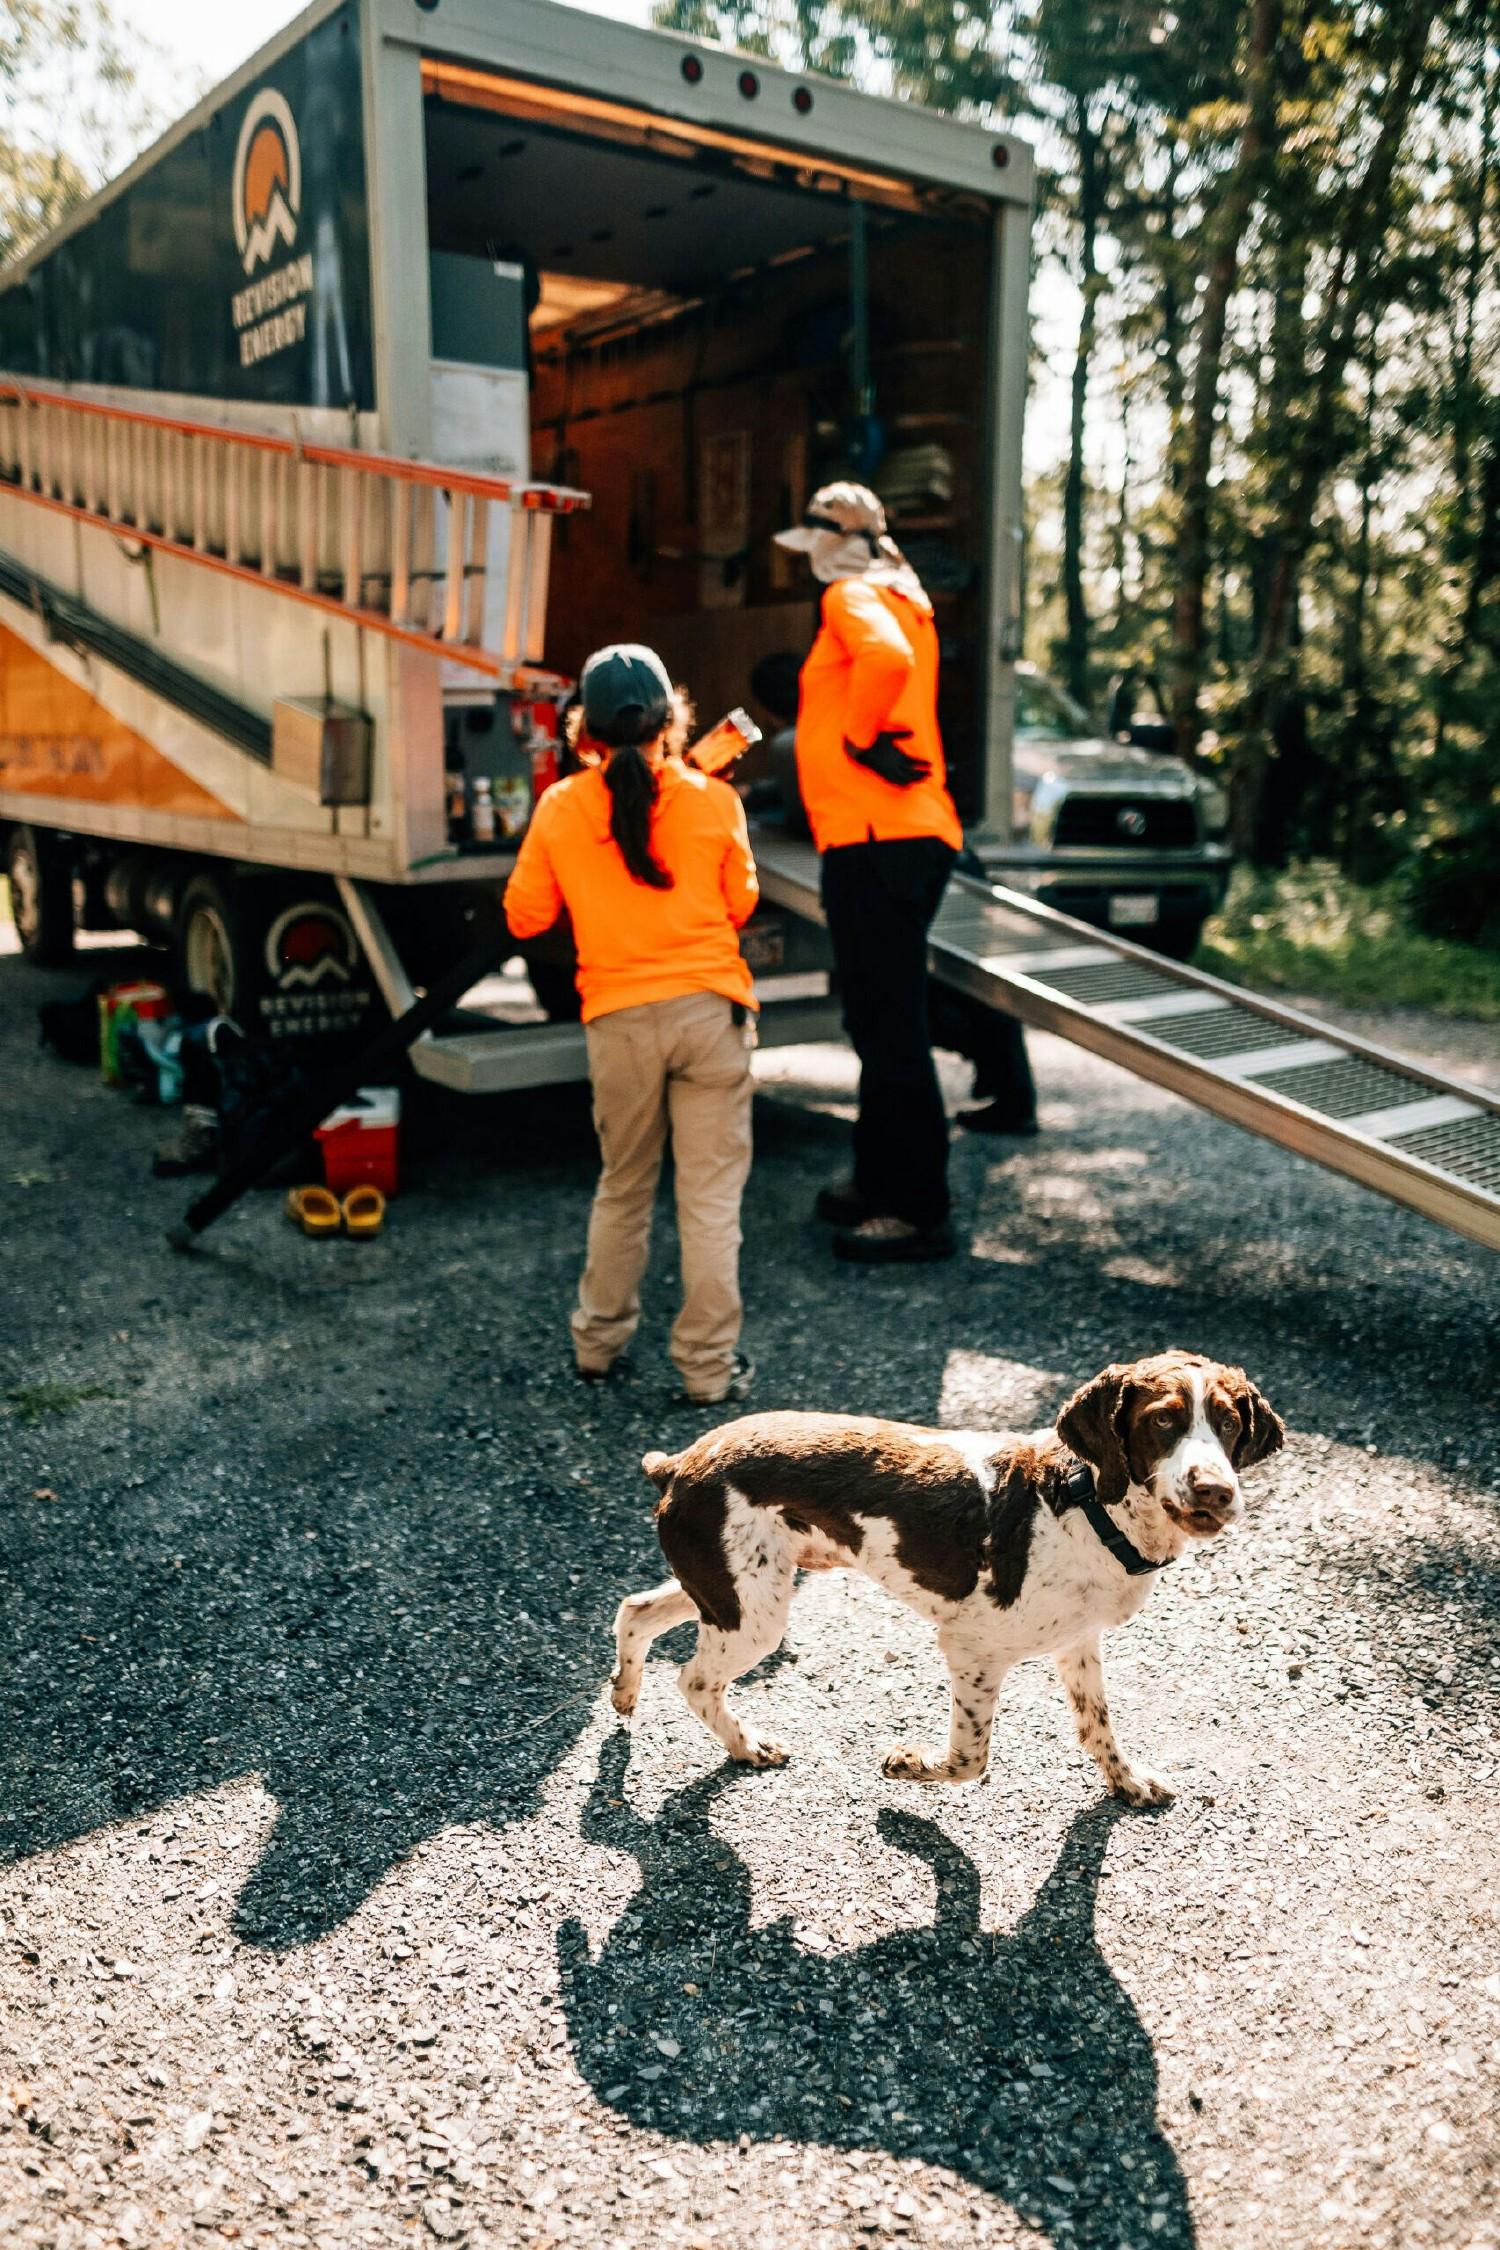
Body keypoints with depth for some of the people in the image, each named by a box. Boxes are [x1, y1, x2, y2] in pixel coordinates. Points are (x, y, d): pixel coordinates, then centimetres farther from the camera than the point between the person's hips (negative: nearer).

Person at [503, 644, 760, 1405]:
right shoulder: (713, 802, -3)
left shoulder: (561, 809, -2)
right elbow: (740, 904, 9)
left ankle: (598, 1343, 30)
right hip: (709, 1008, -1)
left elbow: (523, 916, 5)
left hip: (619, 1019, 2)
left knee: (622, 1187, 18)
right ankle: (708, 1366, 9)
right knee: (711, 1192, 5)